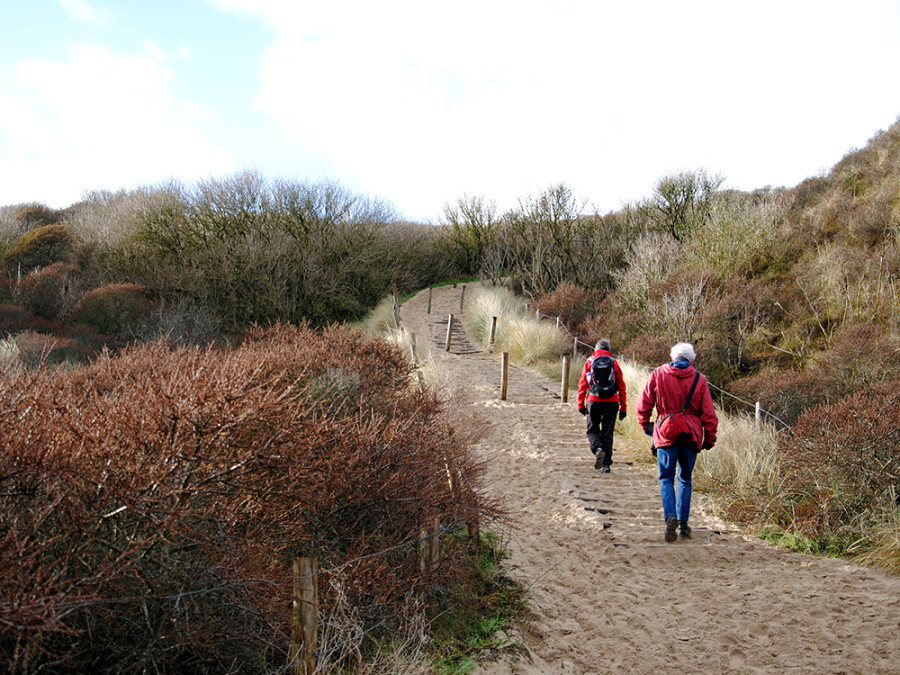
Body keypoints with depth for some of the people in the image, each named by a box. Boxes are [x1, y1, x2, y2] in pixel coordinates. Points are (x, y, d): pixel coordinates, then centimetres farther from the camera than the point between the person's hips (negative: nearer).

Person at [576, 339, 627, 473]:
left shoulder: (589, 362, 4)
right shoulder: (614, 363, 6)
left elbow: (582, 384, 0)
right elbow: (621, 386, 5)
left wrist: (581, 404, 4)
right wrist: (623, 407, 8)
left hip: (594, 402, -1)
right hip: (612, 403, 1)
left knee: (592, 430, 14)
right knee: (607, 434, 9)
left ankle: (597, 448, -16)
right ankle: (606, 464, 6)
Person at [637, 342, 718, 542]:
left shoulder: (659, 374, 0)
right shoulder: (699, 379, 2)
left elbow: (644, 402, 2)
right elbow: (708, 412, 2)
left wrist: (645, 424, 17)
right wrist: (710, 438, 9)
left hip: (666, 434, -2)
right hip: (691, 435, 2)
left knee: (666, 478, 4)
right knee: (685, 479, 14)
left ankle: (670, 516, -17)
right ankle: (683, 523, 13)